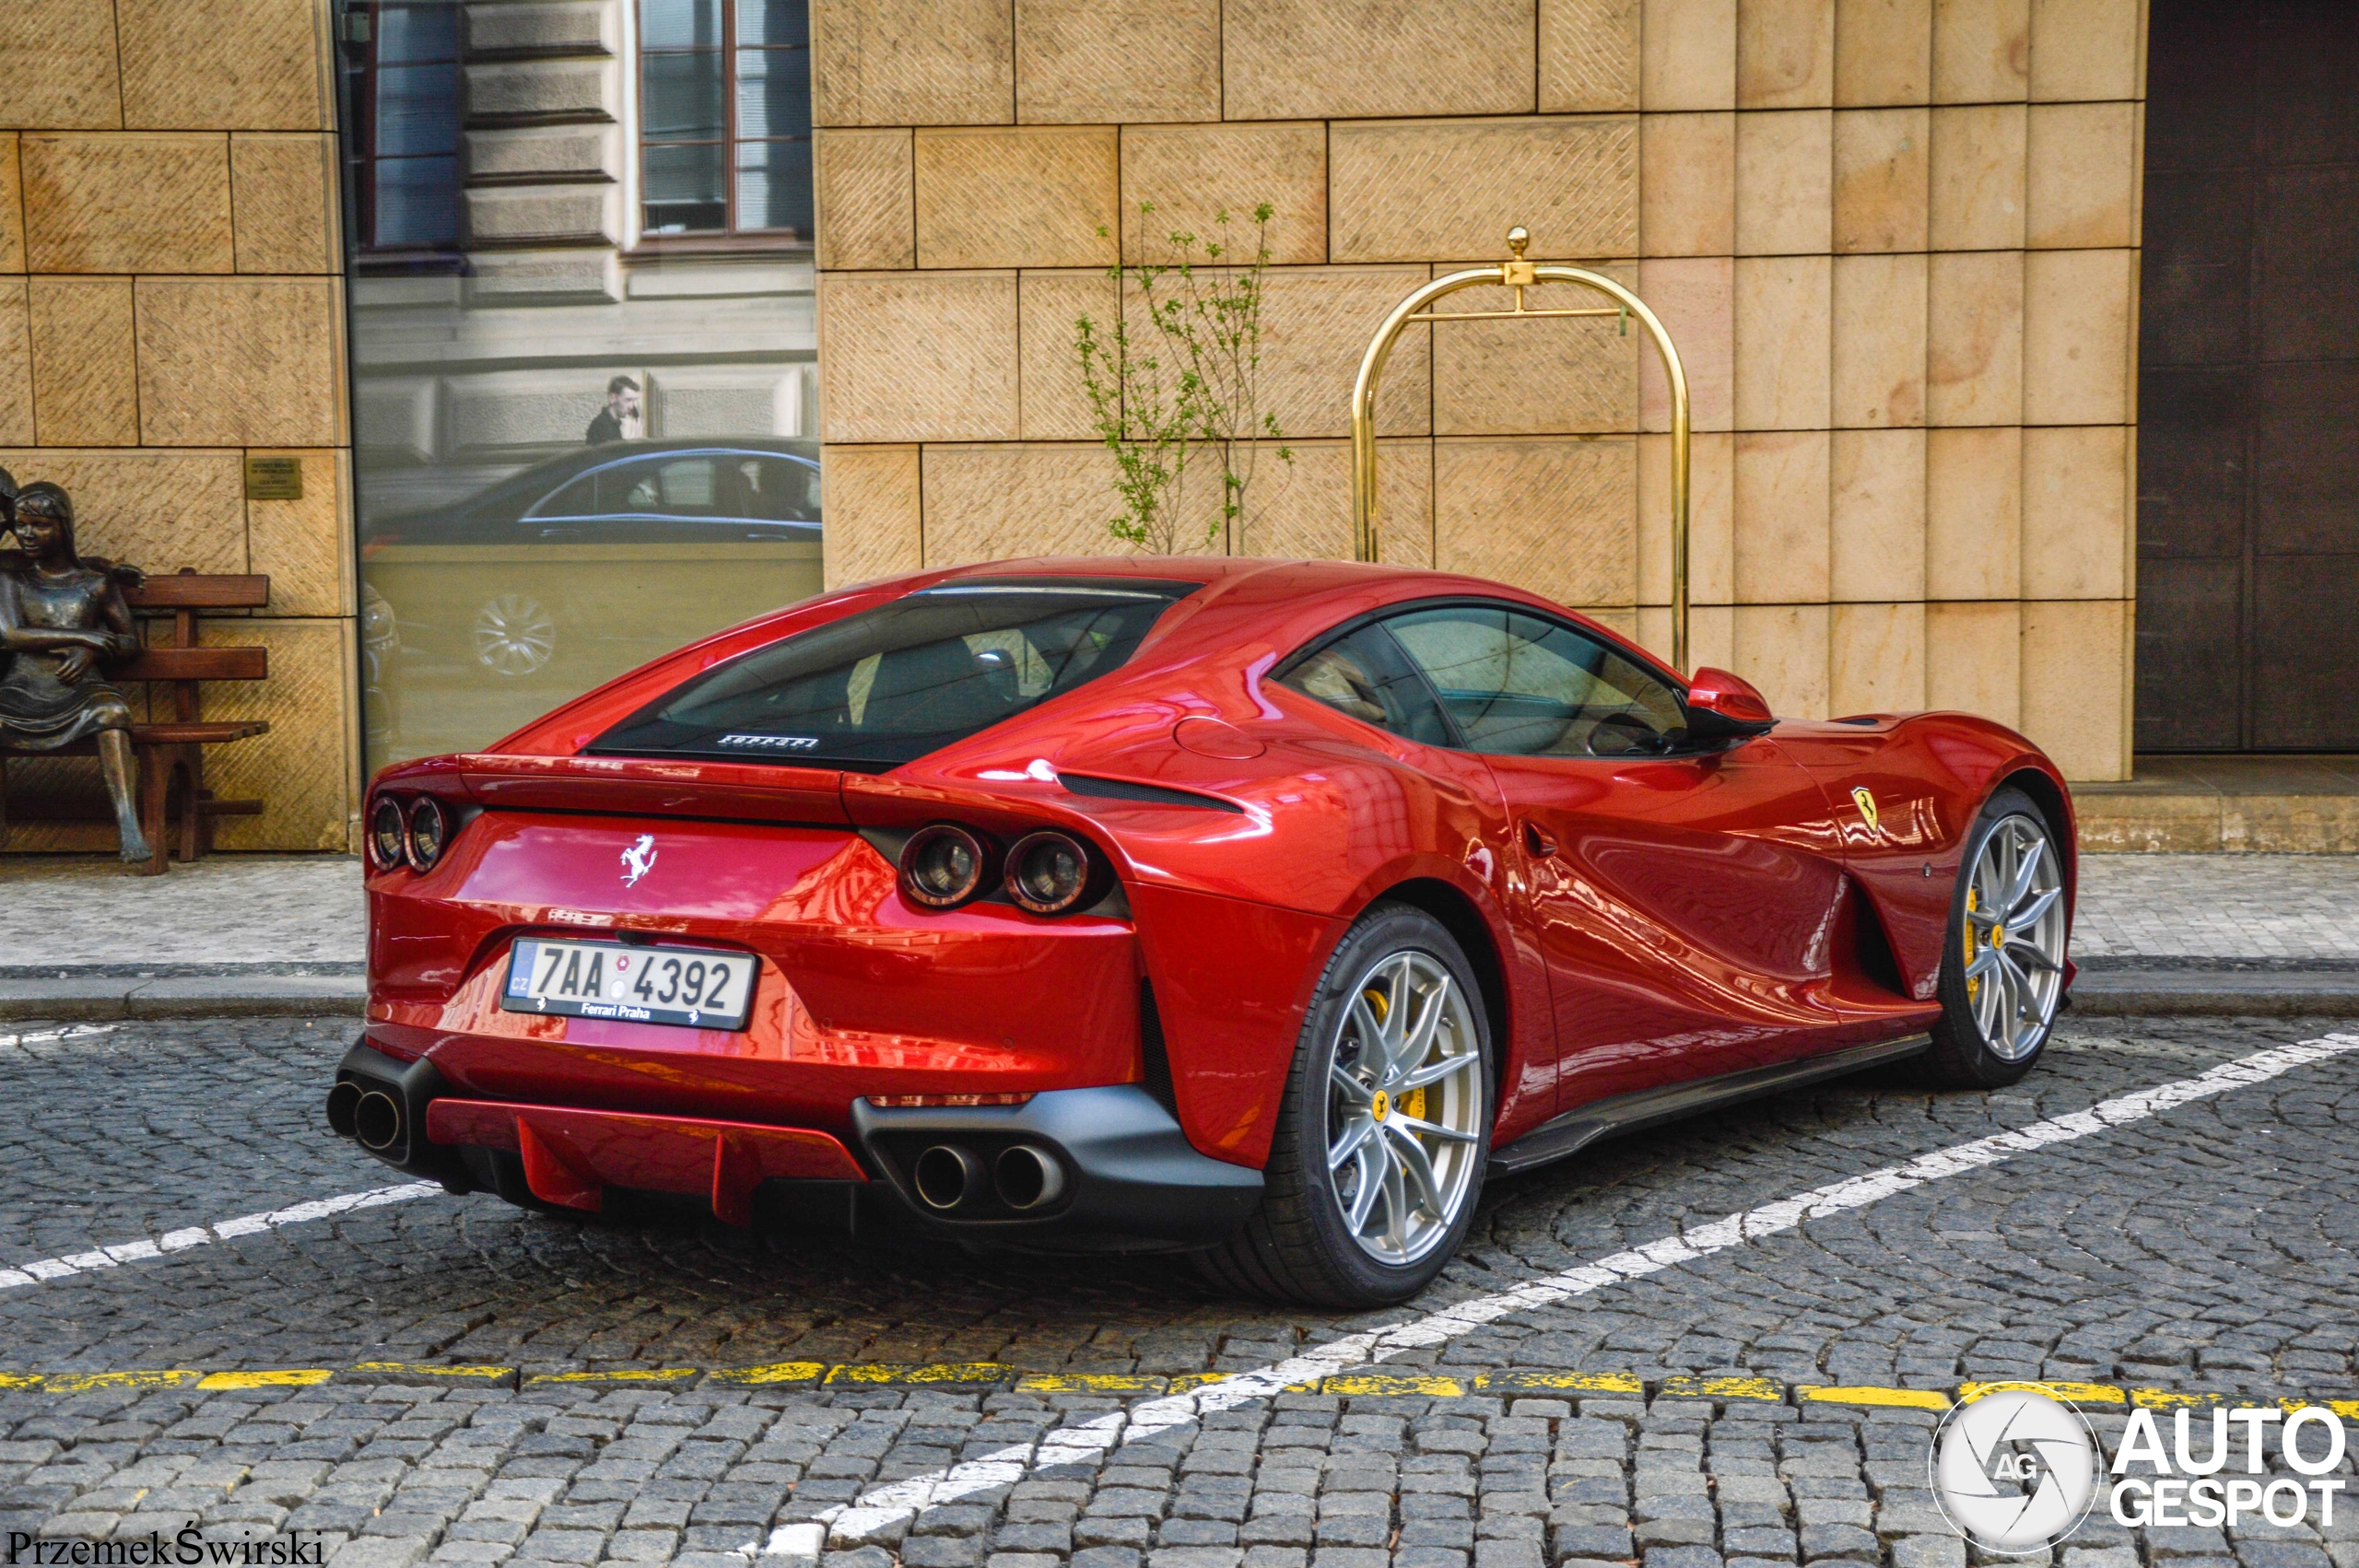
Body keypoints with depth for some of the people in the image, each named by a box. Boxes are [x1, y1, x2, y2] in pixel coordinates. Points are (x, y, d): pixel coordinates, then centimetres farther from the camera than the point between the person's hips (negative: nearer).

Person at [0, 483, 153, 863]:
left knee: (111, 710, -36)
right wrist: (80, 636, -7)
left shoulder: (96, 584, 15)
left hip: (78, 694, 0)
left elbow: (131, 640, 18)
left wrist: (90, 652, -4)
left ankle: (128, 821, -46)